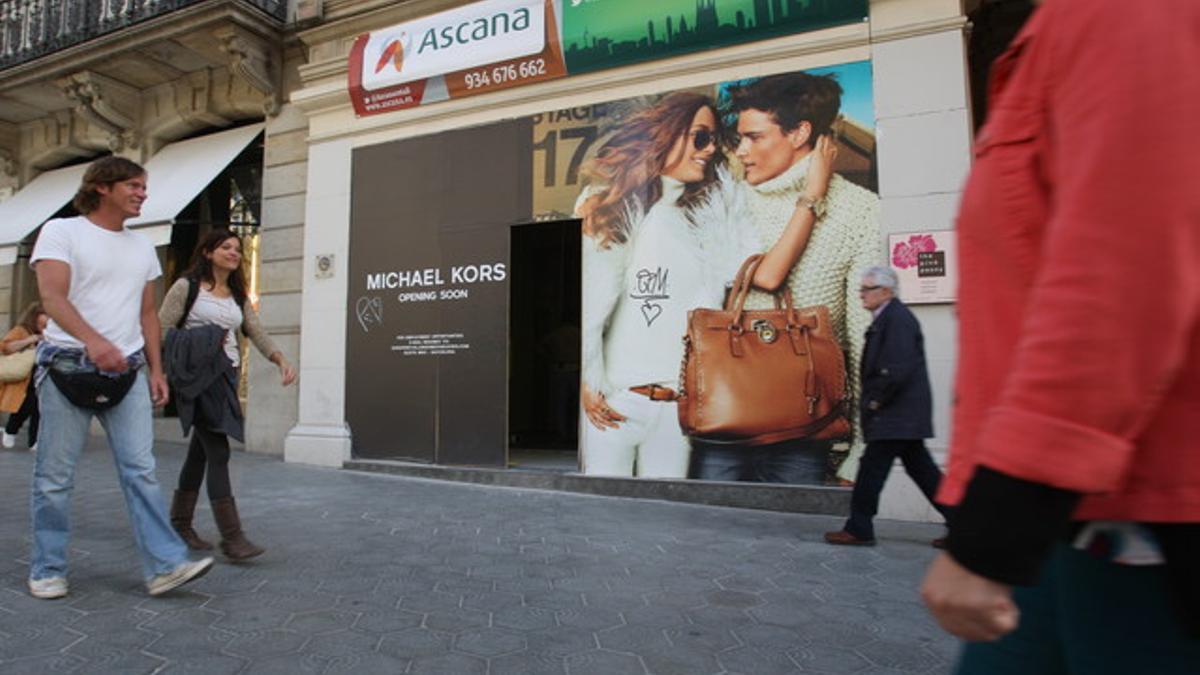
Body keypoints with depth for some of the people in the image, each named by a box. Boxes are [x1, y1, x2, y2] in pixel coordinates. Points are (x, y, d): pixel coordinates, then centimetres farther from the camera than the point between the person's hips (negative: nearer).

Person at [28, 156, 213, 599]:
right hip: (68, 367, -4)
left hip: (128, 370, 4)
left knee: (140, 470, -2)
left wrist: (156, 370, 10)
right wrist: (94, 341, -33)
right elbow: (52, 297, -15)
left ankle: (164, 566, -4)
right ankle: (47, 570, 20)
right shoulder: (61, 231, 0)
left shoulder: (142, 246, 16)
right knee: (55, 476, 5)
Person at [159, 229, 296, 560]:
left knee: (201, 452, 13)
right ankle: (232, 537, -13)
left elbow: (258, 334, 10)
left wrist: (282, 361, -6)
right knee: (218, 452, -13)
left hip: (226, 376, 7)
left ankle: (180, 524, 27)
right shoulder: (187, 286, 0)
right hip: (198, 377, -6)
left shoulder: (238, 296, 17)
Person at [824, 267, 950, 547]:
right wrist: (873, 400, 12)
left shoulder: (897, 318, -16)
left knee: (872, 468, -3)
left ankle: (858, 529, 7)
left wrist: (875, 400, -14)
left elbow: (898, 369, -25)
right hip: (904, 415, 10)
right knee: (920, 468, 14)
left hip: (896, 416, -10)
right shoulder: (886, 318, 15)